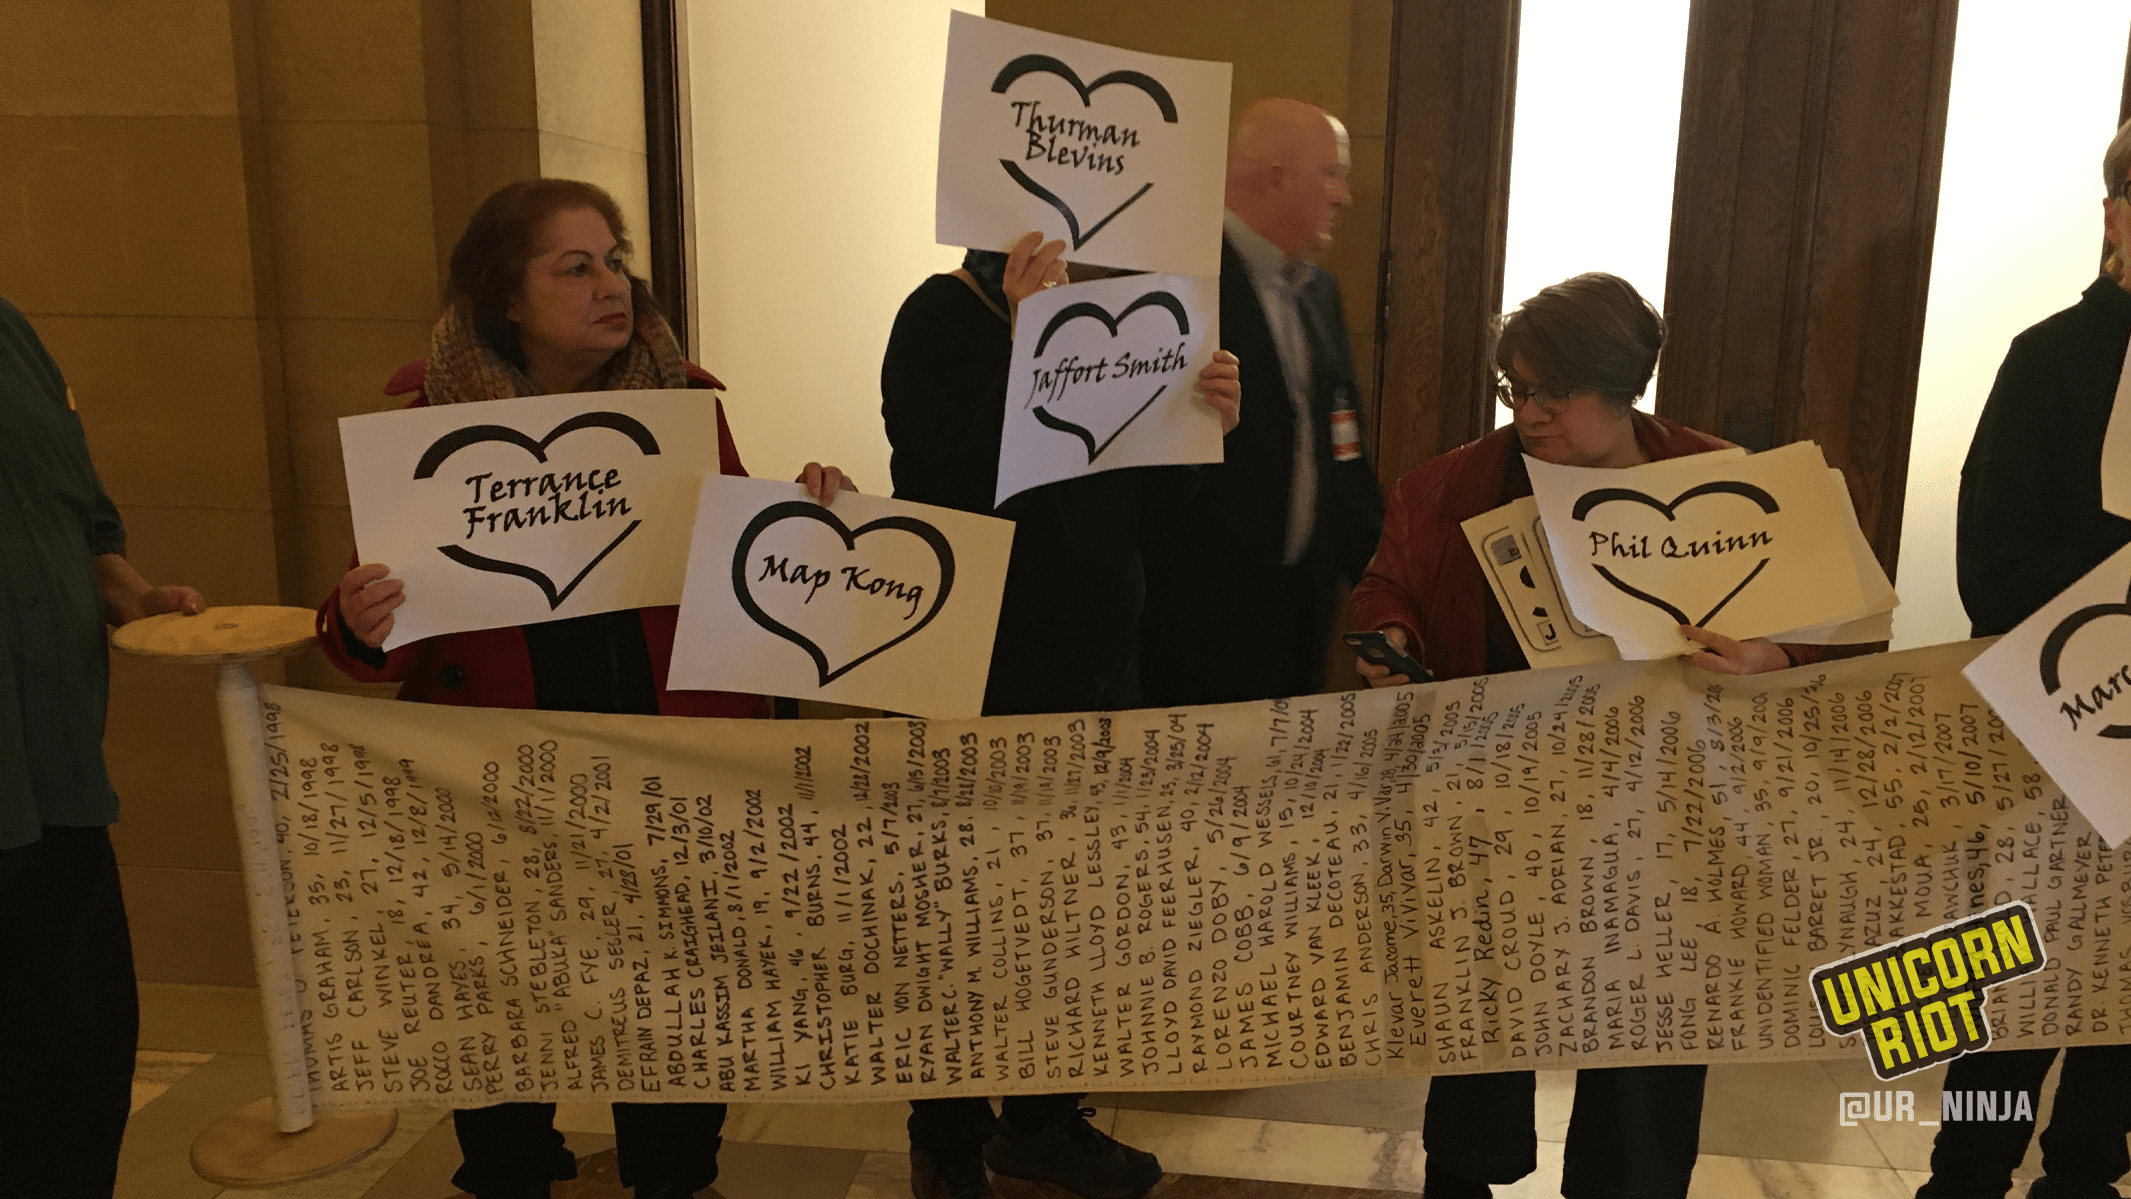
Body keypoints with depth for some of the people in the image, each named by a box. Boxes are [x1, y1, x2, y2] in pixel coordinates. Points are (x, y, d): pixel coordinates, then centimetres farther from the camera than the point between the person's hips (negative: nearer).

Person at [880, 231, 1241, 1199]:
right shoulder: (942, 320, -11)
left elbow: (1139, 504, 11)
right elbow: (954, 490, -26)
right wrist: (1028, 338, -28)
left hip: (1101, 671, 6)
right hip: (987, 678, -6)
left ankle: (1044, 1118, 37)